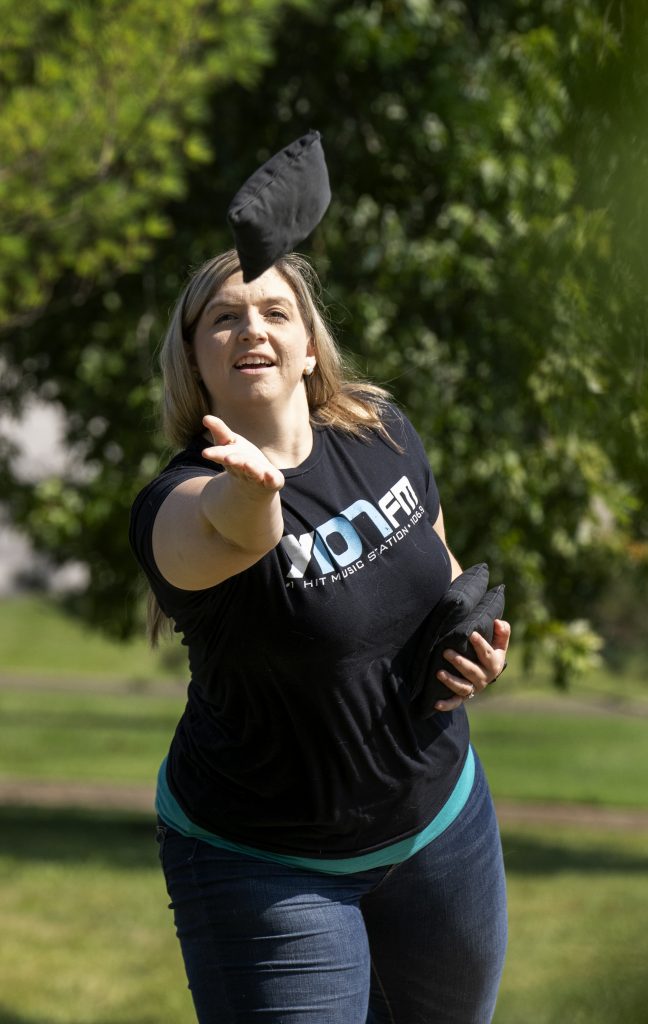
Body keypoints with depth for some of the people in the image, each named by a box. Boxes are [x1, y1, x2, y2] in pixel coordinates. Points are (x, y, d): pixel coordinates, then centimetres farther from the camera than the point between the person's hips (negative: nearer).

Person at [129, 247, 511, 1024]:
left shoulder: (381, 432, -6)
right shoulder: (179, 503, -25)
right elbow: (240, 531, -50)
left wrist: (475, 640, -6)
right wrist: (247, 490, -72)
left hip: (440, 815, 6)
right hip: (265, 865, -6)